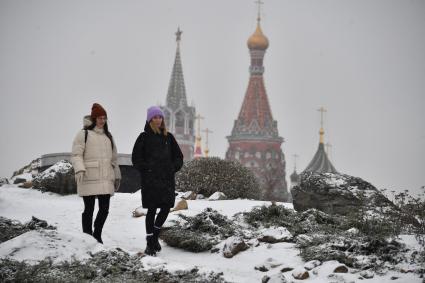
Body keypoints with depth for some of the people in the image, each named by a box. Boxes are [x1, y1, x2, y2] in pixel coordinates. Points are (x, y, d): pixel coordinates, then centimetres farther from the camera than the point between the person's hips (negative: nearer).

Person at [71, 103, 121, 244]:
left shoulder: (108, 136, 19)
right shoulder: (84, 134, 0)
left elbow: (113, 158, 24)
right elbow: (76, 154, -8)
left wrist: (117, 176, 22)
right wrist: (79, 169, -23)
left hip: (105, 179, 5)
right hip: (89, 179, -5)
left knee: (104, 209, 3)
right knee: (89, 209, -1)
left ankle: (97, 235, 21)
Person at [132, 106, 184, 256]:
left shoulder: (168, 137, 12)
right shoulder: (144, 137, 1)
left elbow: (178, 156, 17)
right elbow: (136, 158, 0)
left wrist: (173, 168, 3)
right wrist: (146, 169, -10)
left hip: (167, 179, 4)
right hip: (150, 180, -4)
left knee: (166, 208, 1)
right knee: (152, 210, -3)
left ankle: (155, 235, 24)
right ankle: (150, 243, 4)